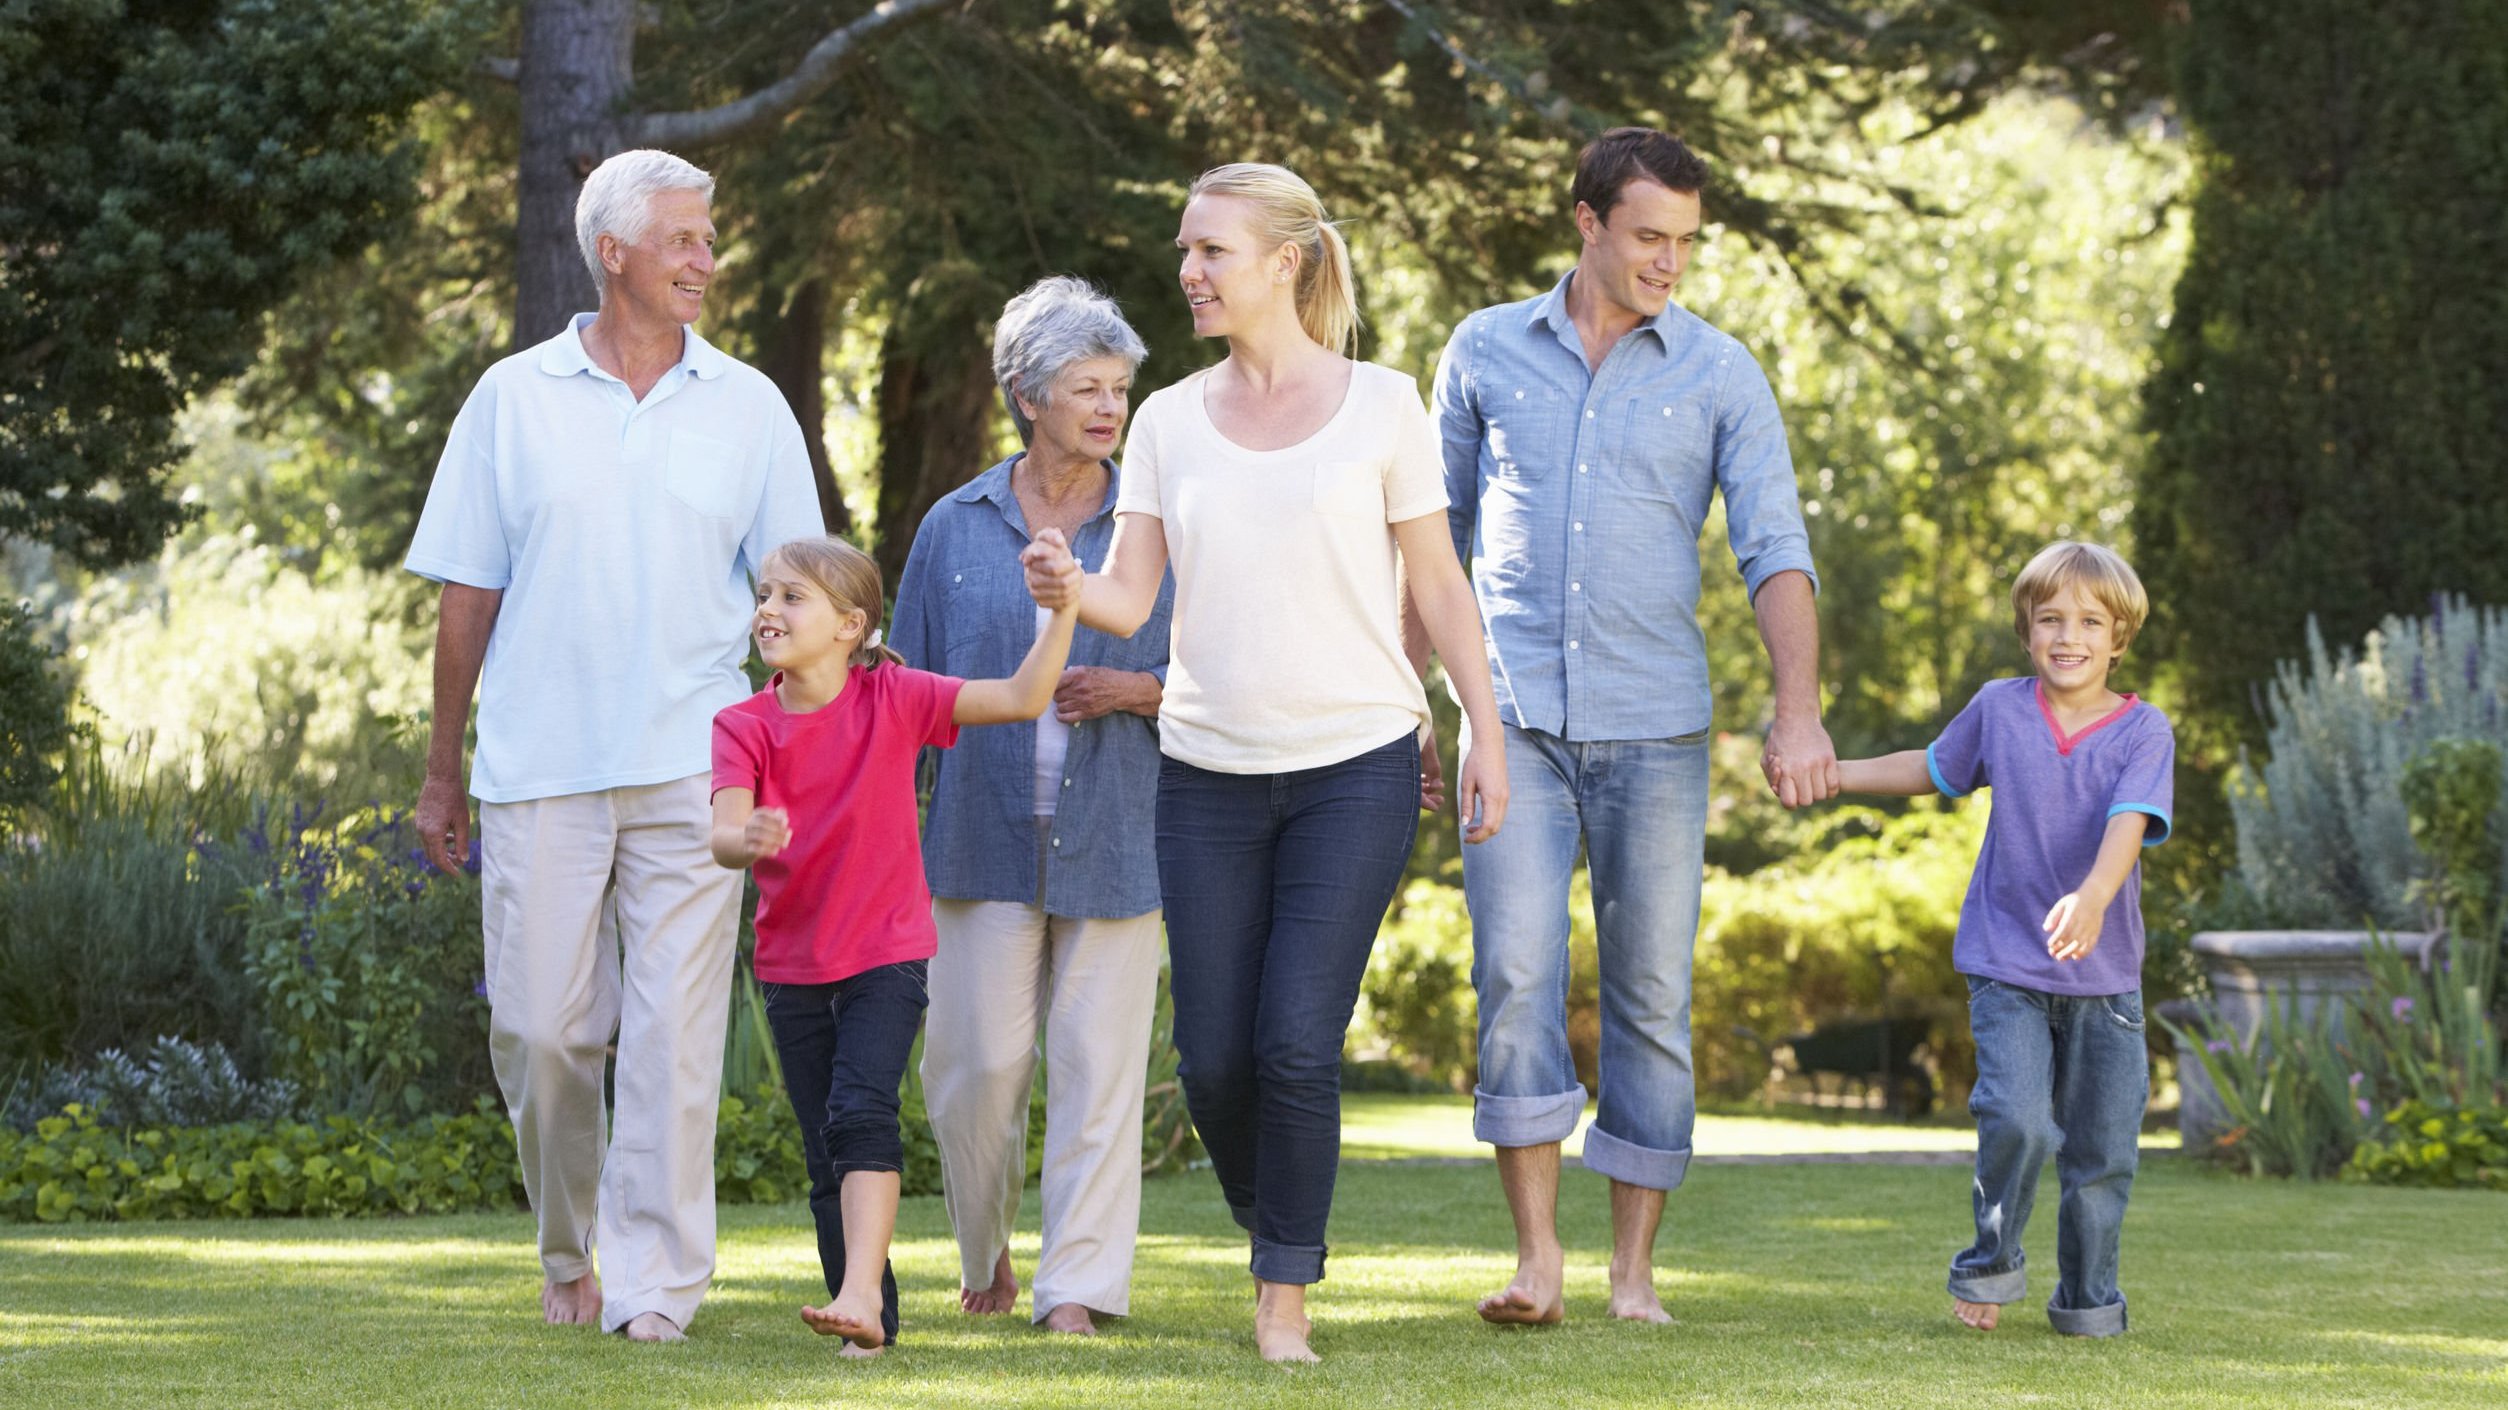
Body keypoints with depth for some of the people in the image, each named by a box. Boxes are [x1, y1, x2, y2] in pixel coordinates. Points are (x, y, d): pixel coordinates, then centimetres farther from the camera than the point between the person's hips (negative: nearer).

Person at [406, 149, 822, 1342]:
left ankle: (655, 1285, -2)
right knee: (539, 1031, 2)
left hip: (691, 767, 0)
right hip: (538, 767, 0)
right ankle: (569, 1256, 22)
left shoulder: (746, 408, 8)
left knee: (675, 1034, -6)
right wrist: (441, 772, 8)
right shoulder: (514, 399, 7)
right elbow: (467, 598, 9)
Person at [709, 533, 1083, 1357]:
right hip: (792, 966, 3)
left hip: (886, 955, -3)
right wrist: (747, 841, -43)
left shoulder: (892, 699, -6)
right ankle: (874, 1322, 16)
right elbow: (725, 834, -19)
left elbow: (1023, 699, -10)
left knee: (861, 1111, -24)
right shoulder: (745, 726, -3)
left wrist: (1062, 608, -22)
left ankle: (860, 1289, -31)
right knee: (828, 1160, 7)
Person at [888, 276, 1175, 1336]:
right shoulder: (956, 529, 8)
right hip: (984, 838, 0)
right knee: (977, 1060, -2)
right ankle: (985, 1254, 20)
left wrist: (1132, 691, -12)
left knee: (1097, 1061, -3)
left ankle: (1078, 1284, 2)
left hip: (1114, 838, 0)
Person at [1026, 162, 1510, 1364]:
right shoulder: (1169, 422, 6)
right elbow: (1131, 597, 0)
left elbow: (1439, 587, 3)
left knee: (1297, 1042, -11)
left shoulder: (1378, 406, -1)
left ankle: (1287, 1290, 3)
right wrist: (1069, 590, -22)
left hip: (1356, 766, -3)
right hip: (1208, 770, 3)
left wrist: (1486, 737, -1)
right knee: (1214, 1056, 1)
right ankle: (1274, 1228, 28)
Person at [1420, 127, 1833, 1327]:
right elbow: (1437, 533, 16)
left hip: (1654, 726, 0)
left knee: (1652, 996, 2)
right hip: (1515, 717, 0)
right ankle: (1537, 1258, -11)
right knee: (1517, 974, -12)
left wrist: (1799, 708, -19)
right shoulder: (1486, 353, 7)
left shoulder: (1720, 375, 3)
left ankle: (1634, 1265, 9)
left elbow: (1774, 550, -4)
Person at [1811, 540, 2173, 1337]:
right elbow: (1935, 769, 22)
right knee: (2017, 1122, -17)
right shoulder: (1998, 710, 2)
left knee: (2101, 1148, 4)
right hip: (2006, 965, 0)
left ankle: (2087, 1299, 23)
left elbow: (2130, 822, -22)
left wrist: (2092, 897, -41)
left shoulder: (2143, 732, -6)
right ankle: (1992, 1265, 7)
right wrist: (1828, 774, 21)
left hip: (2104, 973, 0)